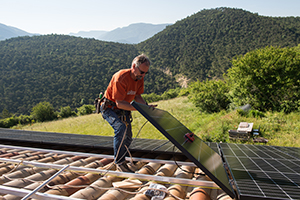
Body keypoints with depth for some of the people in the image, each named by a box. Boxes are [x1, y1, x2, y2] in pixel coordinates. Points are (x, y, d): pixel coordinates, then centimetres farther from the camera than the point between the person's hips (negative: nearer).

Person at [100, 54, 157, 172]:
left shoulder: (140, 78, -6)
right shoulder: (121, 78, -31)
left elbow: (137, 96, 3)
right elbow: (119, 103, -31)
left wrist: (146, 106, -15)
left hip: (123, 110, 8)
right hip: (109, 108, -7)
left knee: (128, 137, 3)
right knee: (121, 128, -31)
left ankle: (120, 162, 24)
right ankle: (119, 162, -19)